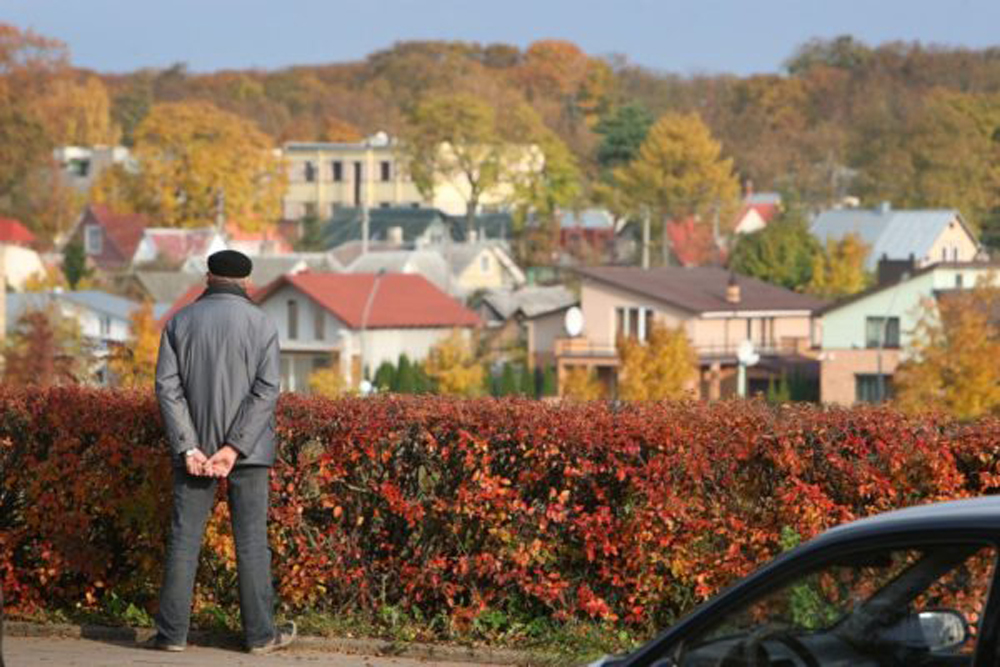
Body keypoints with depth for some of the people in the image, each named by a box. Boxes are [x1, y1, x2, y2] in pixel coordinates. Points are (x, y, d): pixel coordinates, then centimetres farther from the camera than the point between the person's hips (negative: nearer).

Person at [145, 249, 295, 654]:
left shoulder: (180, 322, 4)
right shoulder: (261, 324, -2)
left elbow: (168, 385, -4)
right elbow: (267, 388, -11)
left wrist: (188, 447, -8)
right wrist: (235, 447, -13)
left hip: (195, 447, 1)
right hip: (248, 451, -1)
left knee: (184, 539, 5)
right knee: (251, 541, 3)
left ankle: (172, 631, 4)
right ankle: (260, 633, 5)